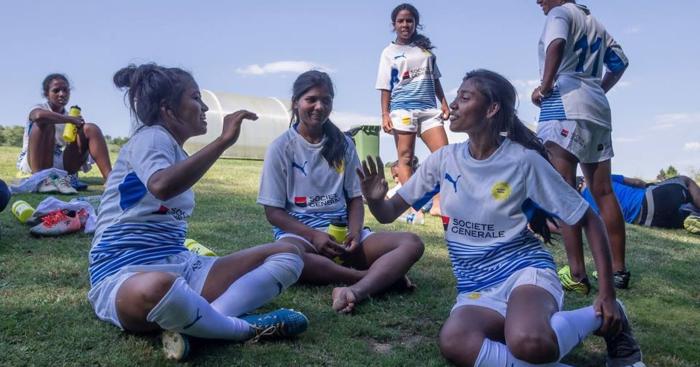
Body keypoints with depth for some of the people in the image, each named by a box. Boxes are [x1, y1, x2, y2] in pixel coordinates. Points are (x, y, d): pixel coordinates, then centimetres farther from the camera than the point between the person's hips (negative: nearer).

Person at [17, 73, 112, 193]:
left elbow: (78, 148, 10)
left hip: (60, 165, 5)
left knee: (90, 128, -7)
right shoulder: (38, 108, -1)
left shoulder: (69, 118, 15)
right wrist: (71, 120, -21)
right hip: (33, 163, -5)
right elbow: (39, 115, -30)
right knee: (45, 123, -26)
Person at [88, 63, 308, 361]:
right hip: (125, 274, -9)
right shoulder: (151, 137, -6)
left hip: (180, 266, 9)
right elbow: (161, 186, -30)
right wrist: (224, 140, -25)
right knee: (156, 288, -47)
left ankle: (190, 324, -21)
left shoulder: (177, 153, 20)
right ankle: (246, 328, -20)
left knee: (287, 255, -1)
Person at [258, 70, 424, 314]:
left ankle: (356, 291, -45)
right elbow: (273, 212, -3)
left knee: (412, 244, -18)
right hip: (298, 231, -3)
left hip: (341, 230, 4)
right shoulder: (281, 148, 0)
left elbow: (355, 198, 10)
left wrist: (354, 233, -11)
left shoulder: (343, 145, 9)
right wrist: (314, 236, -18)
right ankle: (381, 276, -28)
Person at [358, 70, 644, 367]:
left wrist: (607, 294, -7)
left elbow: (589, 220, -1)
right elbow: (388, 214, 7)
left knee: (527, 342, -38)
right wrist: (374, 198, -18)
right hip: (477, 290, 3)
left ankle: (602, 319, -4)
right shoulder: (444, 159, 2)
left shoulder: (523, 160, -9)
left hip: (525, 271, -2)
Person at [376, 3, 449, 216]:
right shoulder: (390, 52, 7)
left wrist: (444, 103, 11)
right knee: (405, 158, -2)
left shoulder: (425, 48, 15)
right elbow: (386, 87, 3)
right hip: (403, 109, -3)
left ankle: (438, 204, -7)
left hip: (429, 108, 4)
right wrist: (385, 115, -6)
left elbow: (435, 79, 20)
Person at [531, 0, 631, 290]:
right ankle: (619, 270, 12)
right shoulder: (595, 24, 26)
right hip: (597, 110, 8)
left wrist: (544, 86, -13)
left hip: (565, 105, -8)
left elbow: (557, 44, -19)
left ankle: (577, 275, -17)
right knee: (603, 192, 8)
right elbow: (620, 63, 33)